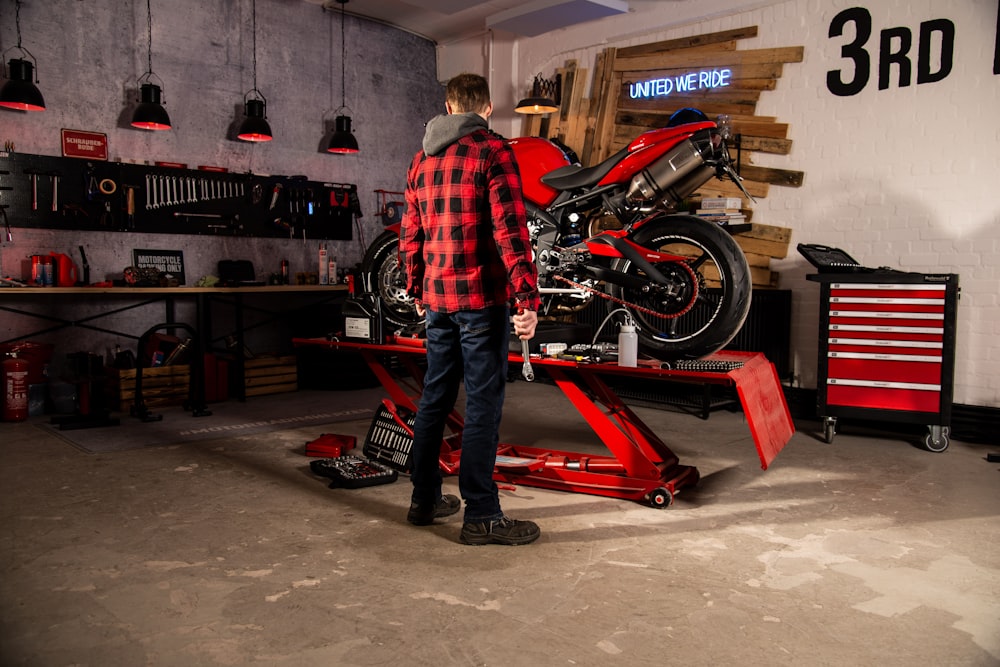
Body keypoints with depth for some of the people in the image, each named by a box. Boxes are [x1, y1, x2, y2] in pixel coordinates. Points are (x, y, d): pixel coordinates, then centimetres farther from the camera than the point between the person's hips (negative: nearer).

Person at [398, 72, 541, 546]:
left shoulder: (422, 159, 14)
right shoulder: (493, 152, -7)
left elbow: (410, 233, 16)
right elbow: (509, 230, -15)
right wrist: (528, 299, -16)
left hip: (436, 297, 7)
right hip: (481, 295, -7)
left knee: (434, 397, 15)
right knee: (483, 404, -3)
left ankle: (424, 499, 24)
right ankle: (481, 515, 2)